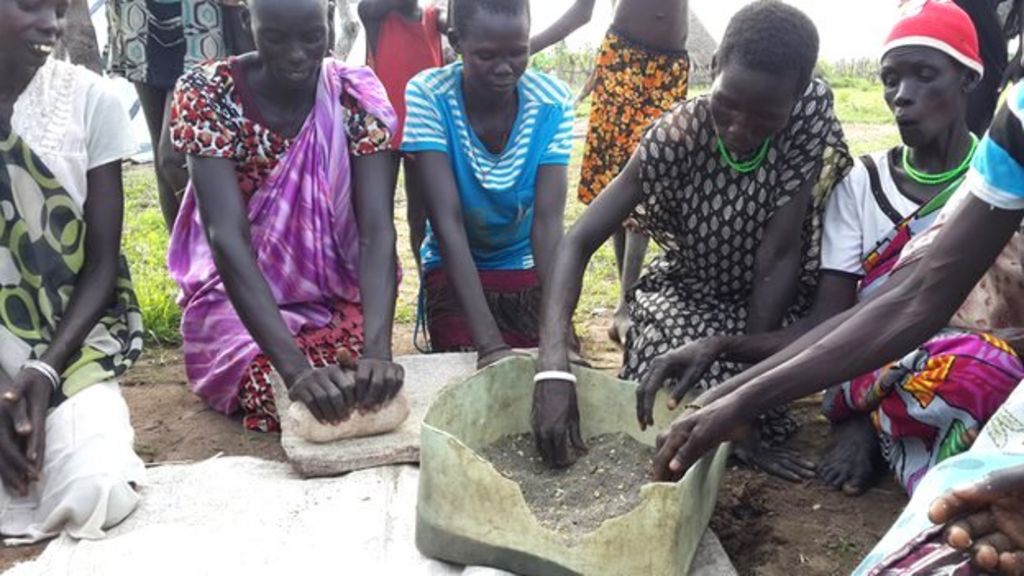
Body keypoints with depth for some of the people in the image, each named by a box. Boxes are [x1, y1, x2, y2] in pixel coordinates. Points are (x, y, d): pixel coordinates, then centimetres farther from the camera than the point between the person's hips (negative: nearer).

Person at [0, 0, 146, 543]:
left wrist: (45, 371, -15)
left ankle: (76, 424, 9)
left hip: (70, 342, 0)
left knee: (93, 493, -25)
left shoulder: (89, 99, -4)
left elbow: (102, 263, -3)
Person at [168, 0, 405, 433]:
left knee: (365, 390, -24)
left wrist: (377, 349, -43)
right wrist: (295, 367, -42)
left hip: (337, 295, 1)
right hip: (238, 297, -1)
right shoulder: (207, 94, -18)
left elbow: (378, 230, -24)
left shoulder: (358, 96, -14)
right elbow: (227, 236, -29)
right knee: (281, 395, -26)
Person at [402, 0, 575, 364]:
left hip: (528, 268, 2)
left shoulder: (552, 101, -18)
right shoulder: (428, 96, -24)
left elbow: (548, 220, -25)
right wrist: (488, 342, -40)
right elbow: (447, 221, -30)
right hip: (454, 269, -2)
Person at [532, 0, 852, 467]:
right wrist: (553, 367, -43)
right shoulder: (678, 134, -25)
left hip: (774, 301, 2)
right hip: (690, 291, -1)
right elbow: (577, 243, -29)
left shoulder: (810, 118, -24)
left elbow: (779, 255, -23)